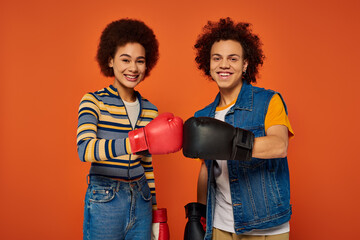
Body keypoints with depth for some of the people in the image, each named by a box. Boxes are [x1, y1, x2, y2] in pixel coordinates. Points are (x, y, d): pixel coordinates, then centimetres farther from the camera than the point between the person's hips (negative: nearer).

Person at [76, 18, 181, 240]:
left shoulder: (150, 110, 7)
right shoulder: (94, 101, -8)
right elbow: (85, 150, -25)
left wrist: (156, 213, 14)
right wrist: (137, 141, -37)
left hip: (140, 201, 5)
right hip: (104, 202, -4)